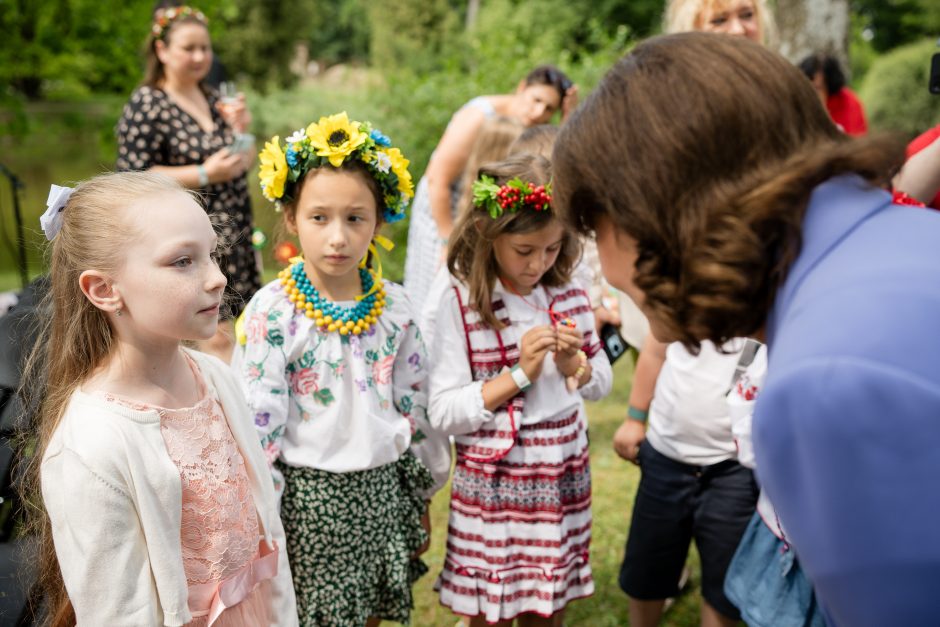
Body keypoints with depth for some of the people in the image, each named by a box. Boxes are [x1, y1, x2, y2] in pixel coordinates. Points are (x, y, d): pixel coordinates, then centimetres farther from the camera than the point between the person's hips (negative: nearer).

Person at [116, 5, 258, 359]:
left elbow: (243, 165, 18)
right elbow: (133, 177, -14)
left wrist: (240, 129, -2)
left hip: (230, 235, 7)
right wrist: (204, 174, -18)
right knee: (217, 339, -10)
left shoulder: (212, 99, 13)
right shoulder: (146, 104, -8)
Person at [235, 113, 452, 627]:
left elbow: (416, 408, 7)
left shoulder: (394, 305, -2)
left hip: (383, 488, 4)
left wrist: (420, 500, 13)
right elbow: (257, 426, -11)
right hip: (309, 494, -4)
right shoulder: (272, 313, -14)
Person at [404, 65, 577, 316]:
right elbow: (437, 179, -23)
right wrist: (450, 242, -22)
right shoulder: (479, 116, -21)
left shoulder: (534, 131, -2)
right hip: (445, 214, -6)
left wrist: (568, 118, -16)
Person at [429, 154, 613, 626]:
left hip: (563, 481, 4)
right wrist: (520, 373, -20)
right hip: (492, 484, -4)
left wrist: (574, 366, -10)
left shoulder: (570, 298, 0)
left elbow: (601, 384, 11)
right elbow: (443, 414, -16)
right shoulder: (462, 305, -14)